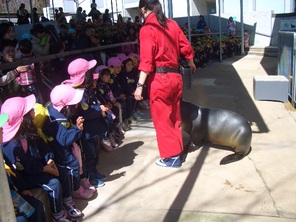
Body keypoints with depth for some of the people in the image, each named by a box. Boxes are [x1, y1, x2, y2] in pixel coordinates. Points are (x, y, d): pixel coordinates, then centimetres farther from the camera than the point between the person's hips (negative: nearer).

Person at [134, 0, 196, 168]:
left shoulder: (147, 29, -10)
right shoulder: (172, 24, 8)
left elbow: (146, 61, -18)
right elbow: (186, 47, 12)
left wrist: (140, 85, -19)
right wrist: (191, 63, 31)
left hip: (159, 79, -6)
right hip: (175, 77, 7)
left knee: (162, 120, 6)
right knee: (175, 118, 18)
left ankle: (171, 157, 14)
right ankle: (177, 151, 29)